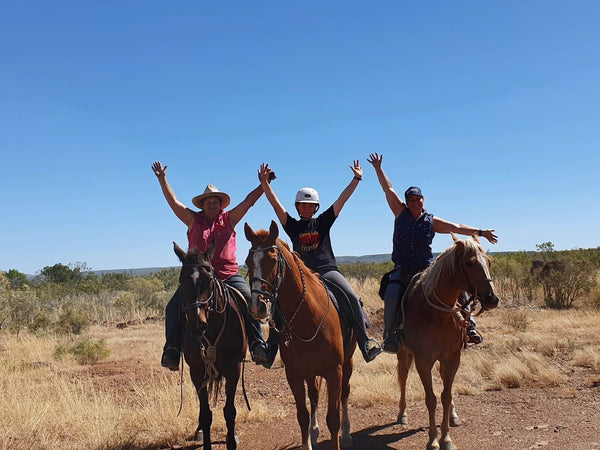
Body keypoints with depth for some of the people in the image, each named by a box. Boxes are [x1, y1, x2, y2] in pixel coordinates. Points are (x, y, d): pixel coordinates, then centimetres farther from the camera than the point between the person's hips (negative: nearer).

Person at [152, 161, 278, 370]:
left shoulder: (229, 219, 11)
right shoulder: (193, 220, 11)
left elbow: (249, 201, 7)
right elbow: (173, 202, 7)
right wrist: (162, 180, 2)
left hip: (229, 275, 0)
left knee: (250, 302, -21)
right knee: (173, 308, -14)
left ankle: (257, 345, -18)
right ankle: (171, 350, -5)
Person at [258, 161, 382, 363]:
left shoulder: (323, 221, 14)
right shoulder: (292, 226, 13)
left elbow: (341, 200, 10)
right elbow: (276, 203, 5)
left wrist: (356, 179, 5)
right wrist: (265, 183, -5)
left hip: (328, 270, 0)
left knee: (352, 297, -19)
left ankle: (365, 343, -15)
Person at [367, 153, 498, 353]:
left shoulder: (432, 221, 6)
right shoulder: (401, 213, 4)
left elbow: (456, 228, 9)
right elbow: (388, 189, 5)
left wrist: (481, 232, 7)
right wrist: (378, 168, 6)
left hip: (427, 268, 1)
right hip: (402, 269, -1)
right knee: (391, 296, -27)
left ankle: (469, 324, -2)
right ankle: (389, 335, -13)